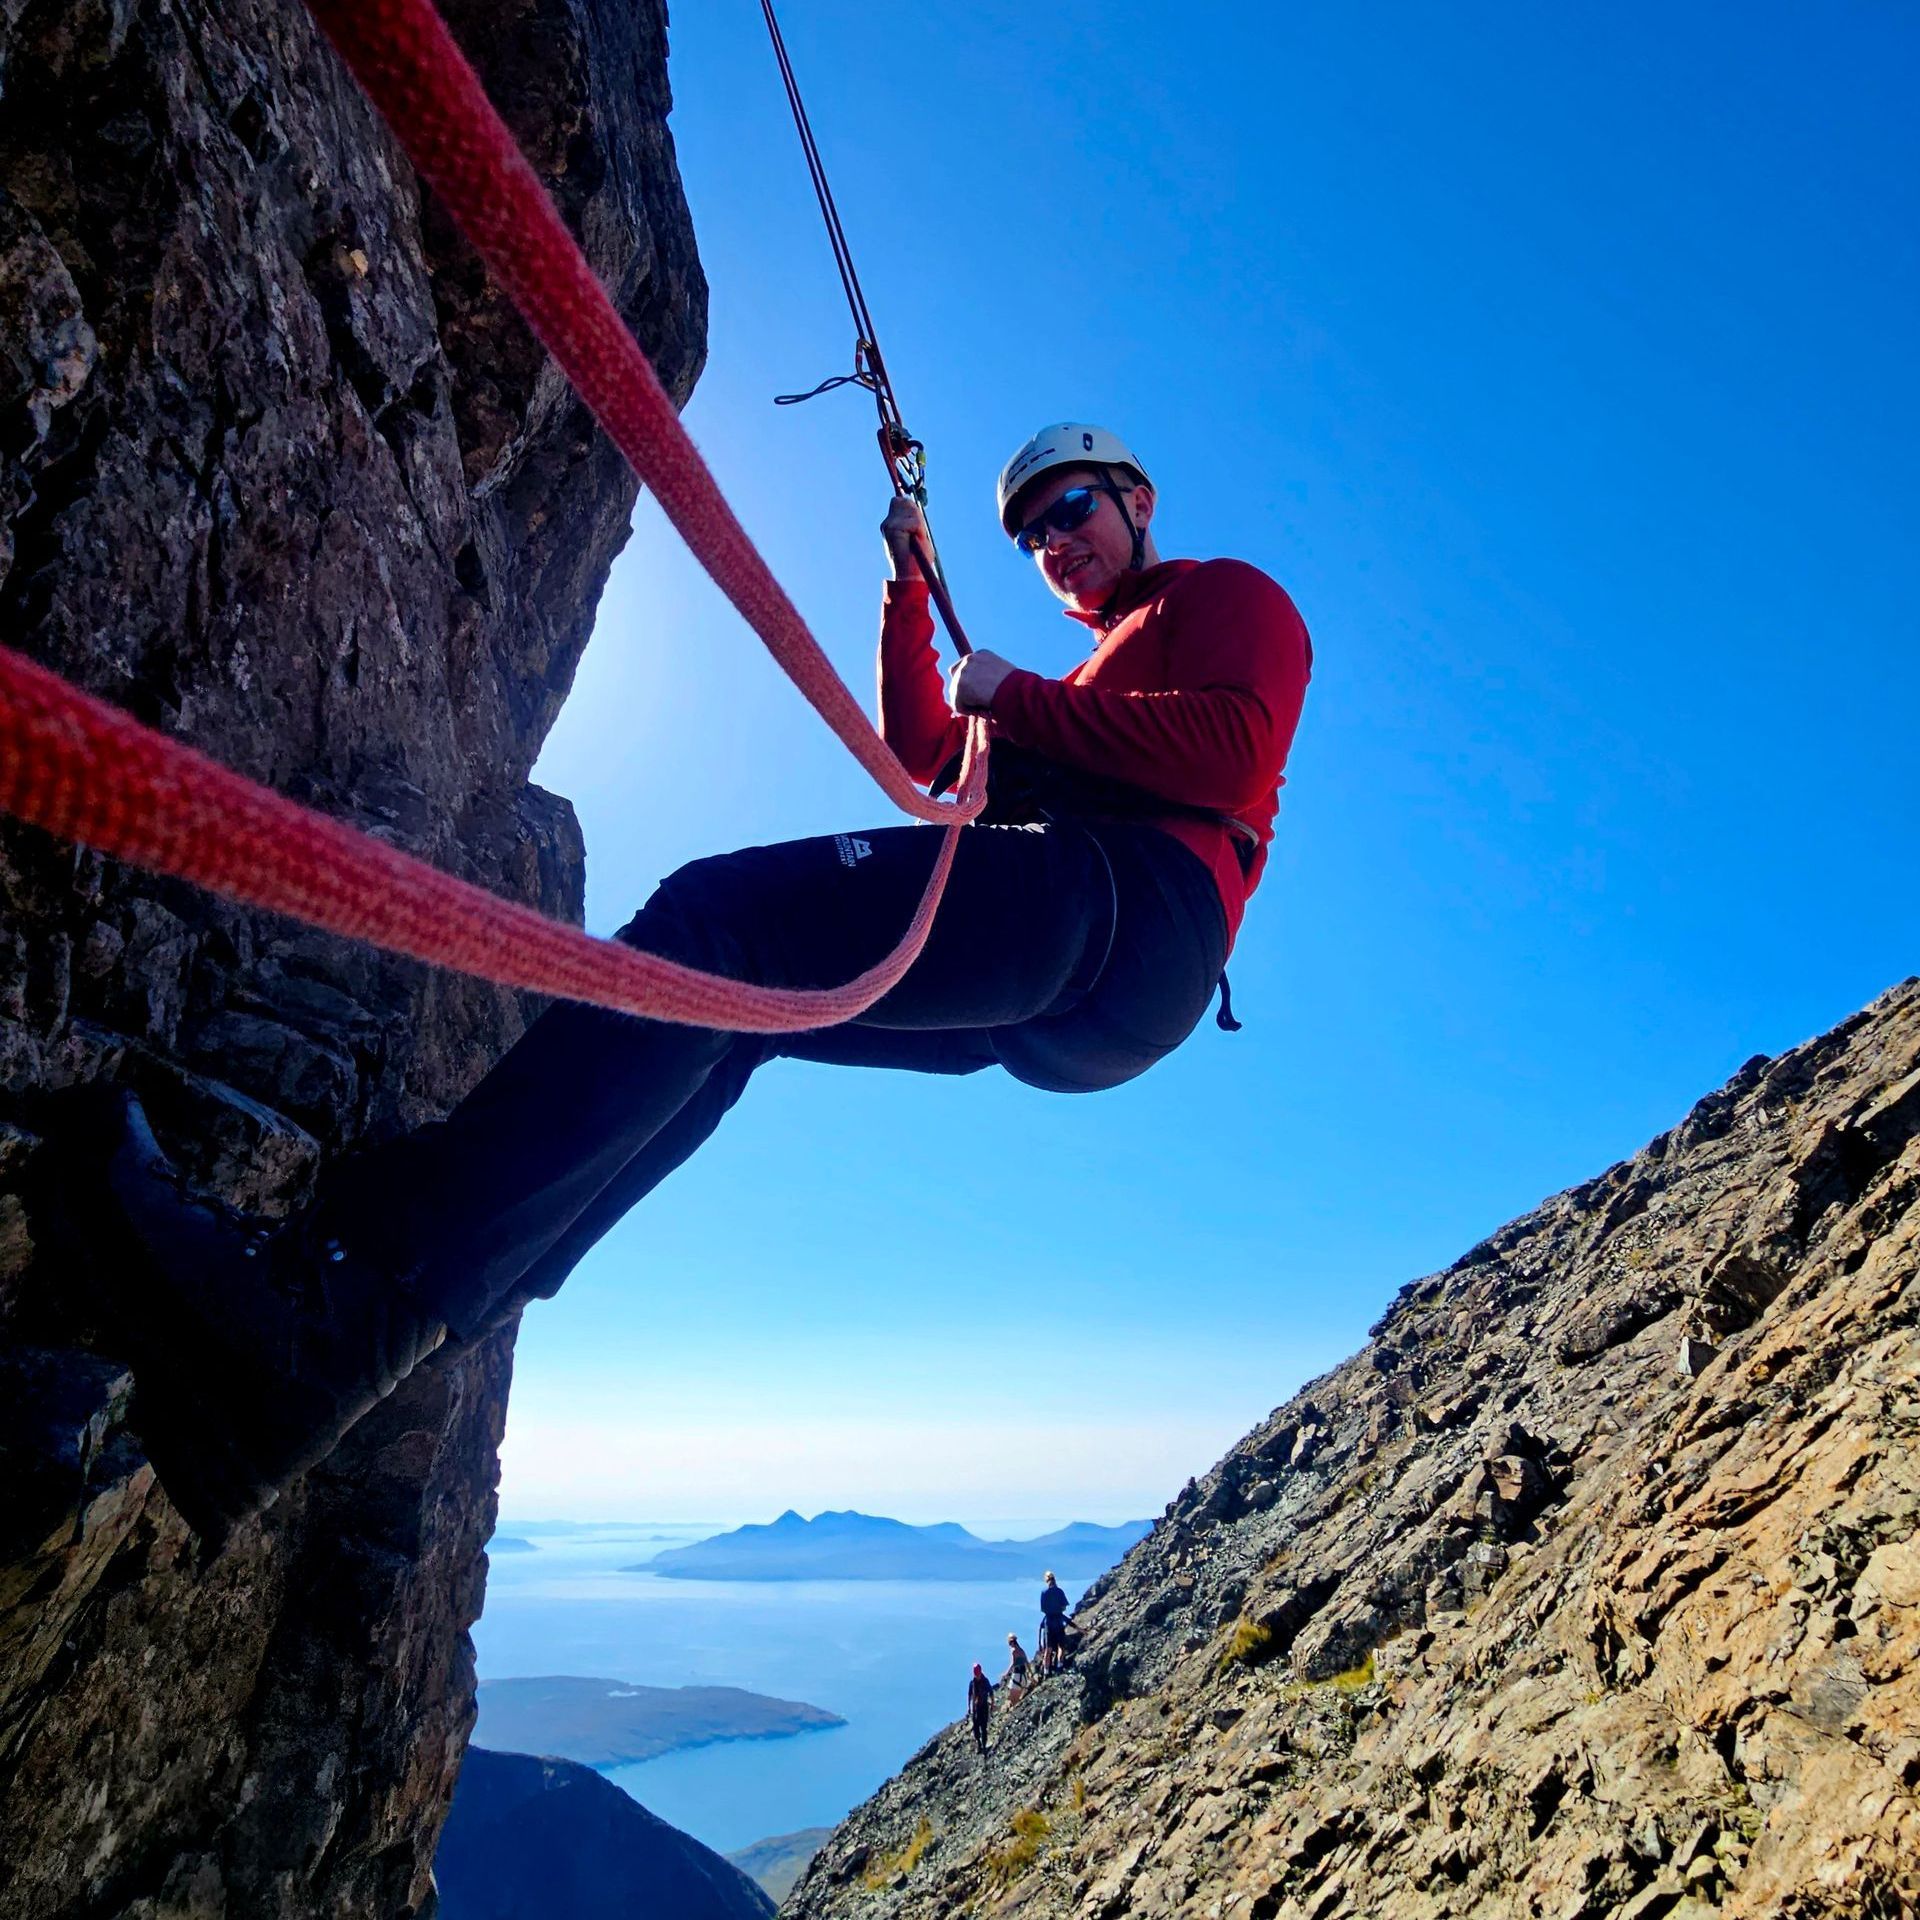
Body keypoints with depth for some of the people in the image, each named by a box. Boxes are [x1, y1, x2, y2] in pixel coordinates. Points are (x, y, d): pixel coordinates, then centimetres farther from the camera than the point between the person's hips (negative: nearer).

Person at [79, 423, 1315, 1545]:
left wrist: (1019, 700, 2)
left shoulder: (1229, 595, 20)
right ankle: (339, 1363, -15)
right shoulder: (1105, 670, 43)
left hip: (1138, 905, -8)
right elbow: (921, 753, 37)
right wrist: (910, 592, 32)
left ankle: (330, 1304, -31)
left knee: (714, 916, -23)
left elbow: (1230, 748, -4)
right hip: (1059, 1013, 8)